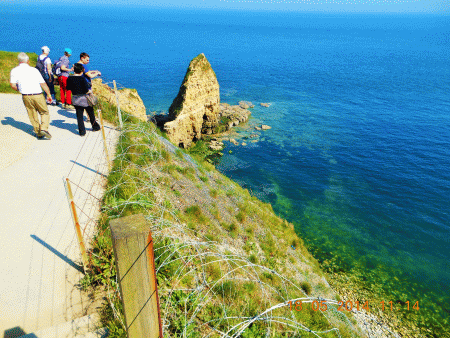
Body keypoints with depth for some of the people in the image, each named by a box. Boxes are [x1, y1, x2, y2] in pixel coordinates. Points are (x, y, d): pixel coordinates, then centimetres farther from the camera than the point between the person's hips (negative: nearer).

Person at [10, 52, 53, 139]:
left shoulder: (14, 70, 2)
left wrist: (19, 90, 17)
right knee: (45, 112, 12)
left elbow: (13, 85, -4)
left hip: (26, 96, 2)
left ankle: (38, 132, 20)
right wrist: (49, 94, 7)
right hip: (38, 95, -1)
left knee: (33, 115, 14)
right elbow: (43, 84, -1)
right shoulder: (34, 70, 1)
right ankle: (44, 129, -9)